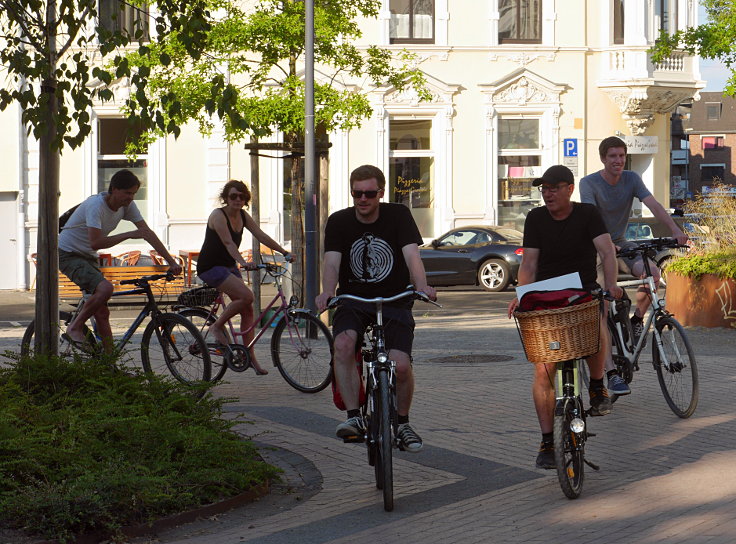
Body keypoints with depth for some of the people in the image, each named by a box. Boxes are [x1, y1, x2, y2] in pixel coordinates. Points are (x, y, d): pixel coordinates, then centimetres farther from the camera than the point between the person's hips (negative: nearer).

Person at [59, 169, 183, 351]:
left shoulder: (127, 205, -3)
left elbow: (147, 233, -3)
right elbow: (95, 242, -34)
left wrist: (172, 262, -10)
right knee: (105, 288, -30)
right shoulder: (96, 205, -26)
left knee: (102, 313, 0)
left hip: (89, 257, 8)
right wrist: (129, 235, -31)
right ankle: (74, 329, -16)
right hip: (68, 254, -8)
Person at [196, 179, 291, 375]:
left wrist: (284, 252, -1)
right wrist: (242, 262, -42)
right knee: (247, 296, -23)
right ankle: (218, 326, -5)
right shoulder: (218, 215, -17)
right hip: (210, 267, -8)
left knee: (247, 310, 1)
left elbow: (261, 236, 5)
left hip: (229, 266, 8)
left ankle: (250, 357, 6)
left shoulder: (243, 216, 5)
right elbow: (228, 242, -28)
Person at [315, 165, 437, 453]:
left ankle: (402, 423, 9)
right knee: (343, 344, -32)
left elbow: (412, 255, -15)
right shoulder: (339, 221, 0)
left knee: (401, 365, -19)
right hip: (353, 300, 1)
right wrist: (327, 292, -35)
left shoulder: (398, 215, -2)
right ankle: (354, 417, -24)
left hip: (394, 301, -1)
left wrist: (422, 287, -35)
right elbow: (332, 262, -13)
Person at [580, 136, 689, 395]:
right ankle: (612, 373, -18)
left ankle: (637, 320, -1)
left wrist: (675, 229, -33)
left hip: (620, 245, 4)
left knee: (652, 272, -28)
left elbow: (653, 205, -16)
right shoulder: (589, 183, -14)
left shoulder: (631, 179, -3)